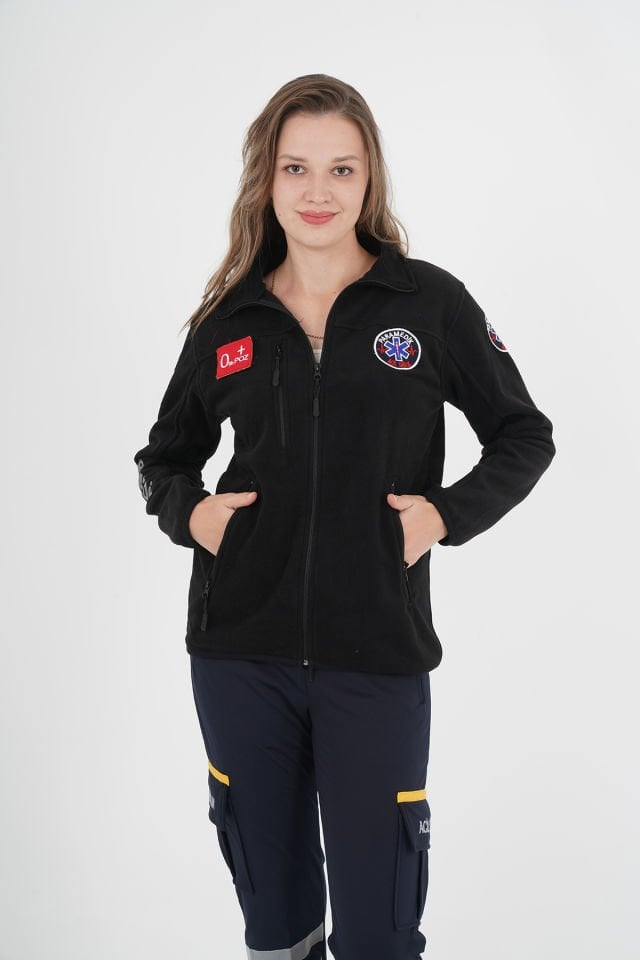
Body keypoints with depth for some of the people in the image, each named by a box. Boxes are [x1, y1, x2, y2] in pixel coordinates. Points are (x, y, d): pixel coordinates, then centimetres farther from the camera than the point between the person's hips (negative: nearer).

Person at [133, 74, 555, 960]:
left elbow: (524, 436, 6)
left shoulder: (430, 303, -1)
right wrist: (186, 512, -2)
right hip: (240, 653, 2)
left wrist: (446, 514, -9)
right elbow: (165, 453, 19)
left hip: (378, 654, -2)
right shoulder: (227, 323, 6)